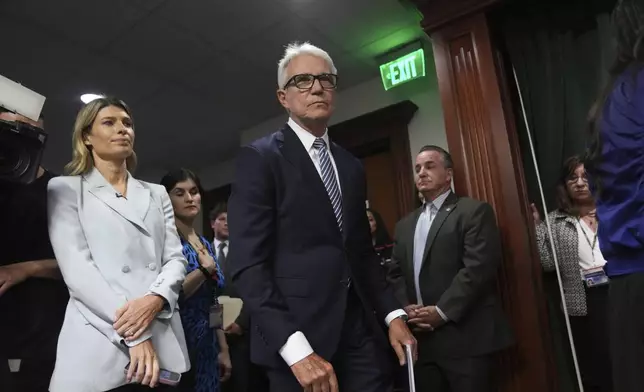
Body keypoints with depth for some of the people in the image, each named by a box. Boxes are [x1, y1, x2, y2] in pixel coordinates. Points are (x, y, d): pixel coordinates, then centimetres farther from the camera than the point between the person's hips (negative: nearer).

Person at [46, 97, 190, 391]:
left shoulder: (157, 194, 15)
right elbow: (75, 267, -8)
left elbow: (175, 259, 7)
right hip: (99, 344, -3)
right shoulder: (65, 189, 4)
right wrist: (135, 336, -16)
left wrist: (156, 298, -15)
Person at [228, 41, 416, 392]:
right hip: (299, 337, -5)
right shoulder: (259, 158, -6)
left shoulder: (352, 167, 13)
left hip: (361, 331, 6)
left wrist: (392, 314, 4)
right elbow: (247, 264, -14)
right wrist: (296, 348, -20)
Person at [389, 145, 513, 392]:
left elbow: (479, 267, -13)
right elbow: (397, 274, 14)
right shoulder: (405, 225, 18)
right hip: (421, 338, 6)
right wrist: (405, 308, -4)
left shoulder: (474, 211, -2)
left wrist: (441, 312, -16)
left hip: (465, 336, -5)